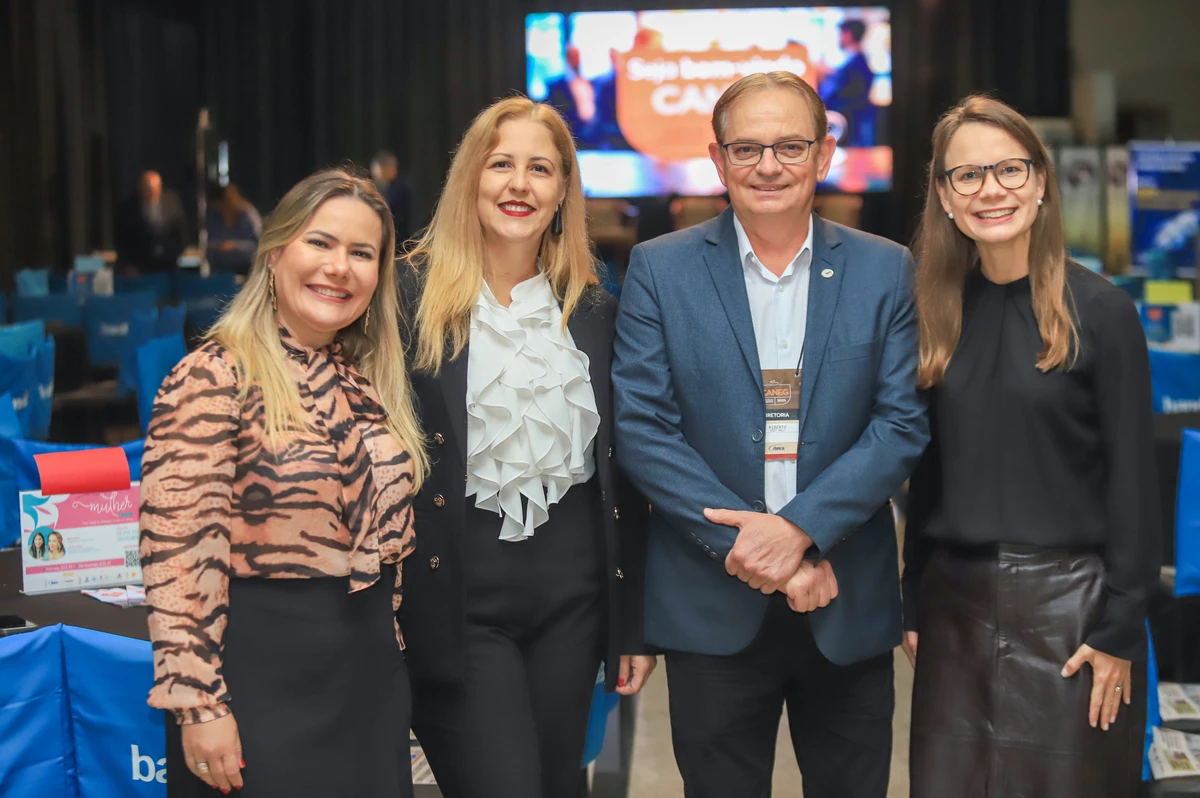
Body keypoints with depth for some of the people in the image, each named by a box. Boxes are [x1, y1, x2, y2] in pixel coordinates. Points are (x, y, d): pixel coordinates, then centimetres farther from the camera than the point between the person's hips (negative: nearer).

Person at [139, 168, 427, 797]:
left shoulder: (373, 379, 9)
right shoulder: (212, 379, -13)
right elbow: (177, 554, -17)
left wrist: (391, 651, 15)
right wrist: (199, 705, -19)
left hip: (370, 668, 7)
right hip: (261, 669, -6)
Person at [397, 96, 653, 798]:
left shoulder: (595, 311, 8)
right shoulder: (410, 298, -5)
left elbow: (623, 473, 11)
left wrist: (634, 626, 10)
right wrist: (388, 615, -8)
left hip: (572, 591, 4)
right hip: (458, 598, -4)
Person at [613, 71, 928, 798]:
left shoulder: (886, 272, 3)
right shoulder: (659, 270, 0)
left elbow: (903, 424, -4)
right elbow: (641, 428, -6)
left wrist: (798, 527, -16)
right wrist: (743, 544, -14)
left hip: (849, 609, 1)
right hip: (713, 610, -1)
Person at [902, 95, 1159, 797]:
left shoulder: (1099, 310, -7)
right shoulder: (941, 313, 6)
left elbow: (1133, 479, -7)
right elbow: (928, 473, 10)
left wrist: (1120, 631, -10)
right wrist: (914, 608, 8)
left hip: (1068, 604, -4)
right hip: (956, 602, 4)